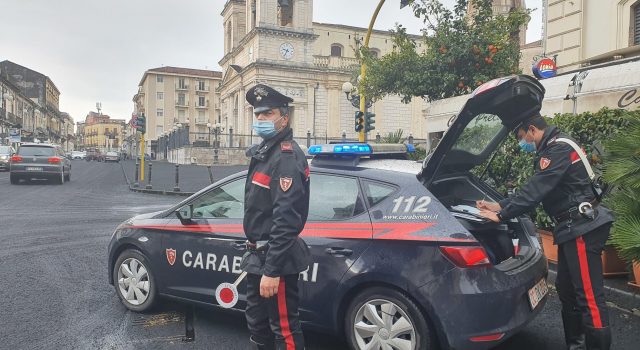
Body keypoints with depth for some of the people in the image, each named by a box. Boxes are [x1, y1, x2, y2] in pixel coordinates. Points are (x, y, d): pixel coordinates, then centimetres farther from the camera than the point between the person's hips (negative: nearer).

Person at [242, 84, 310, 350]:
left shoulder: (287, 157, -18)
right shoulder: (263, 152, 13)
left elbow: (286, 220, -25)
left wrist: (272, 270, -26)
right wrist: (255, 256, 18)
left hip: (276, 259, -10)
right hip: (257, 255, 10)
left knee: (284, 328, 1)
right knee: (256, 321, 22)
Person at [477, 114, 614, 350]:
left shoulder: (559, 148, -14)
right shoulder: (552, 149, 18)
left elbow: (536, 190, -21)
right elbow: (533, 188, 19)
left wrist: (501, 215, -16)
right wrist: (499, 205, 13)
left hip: (582, 227, -11)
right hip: (574, 227, 11)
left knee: (589, 295, -7)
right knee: (566, 288, 15)